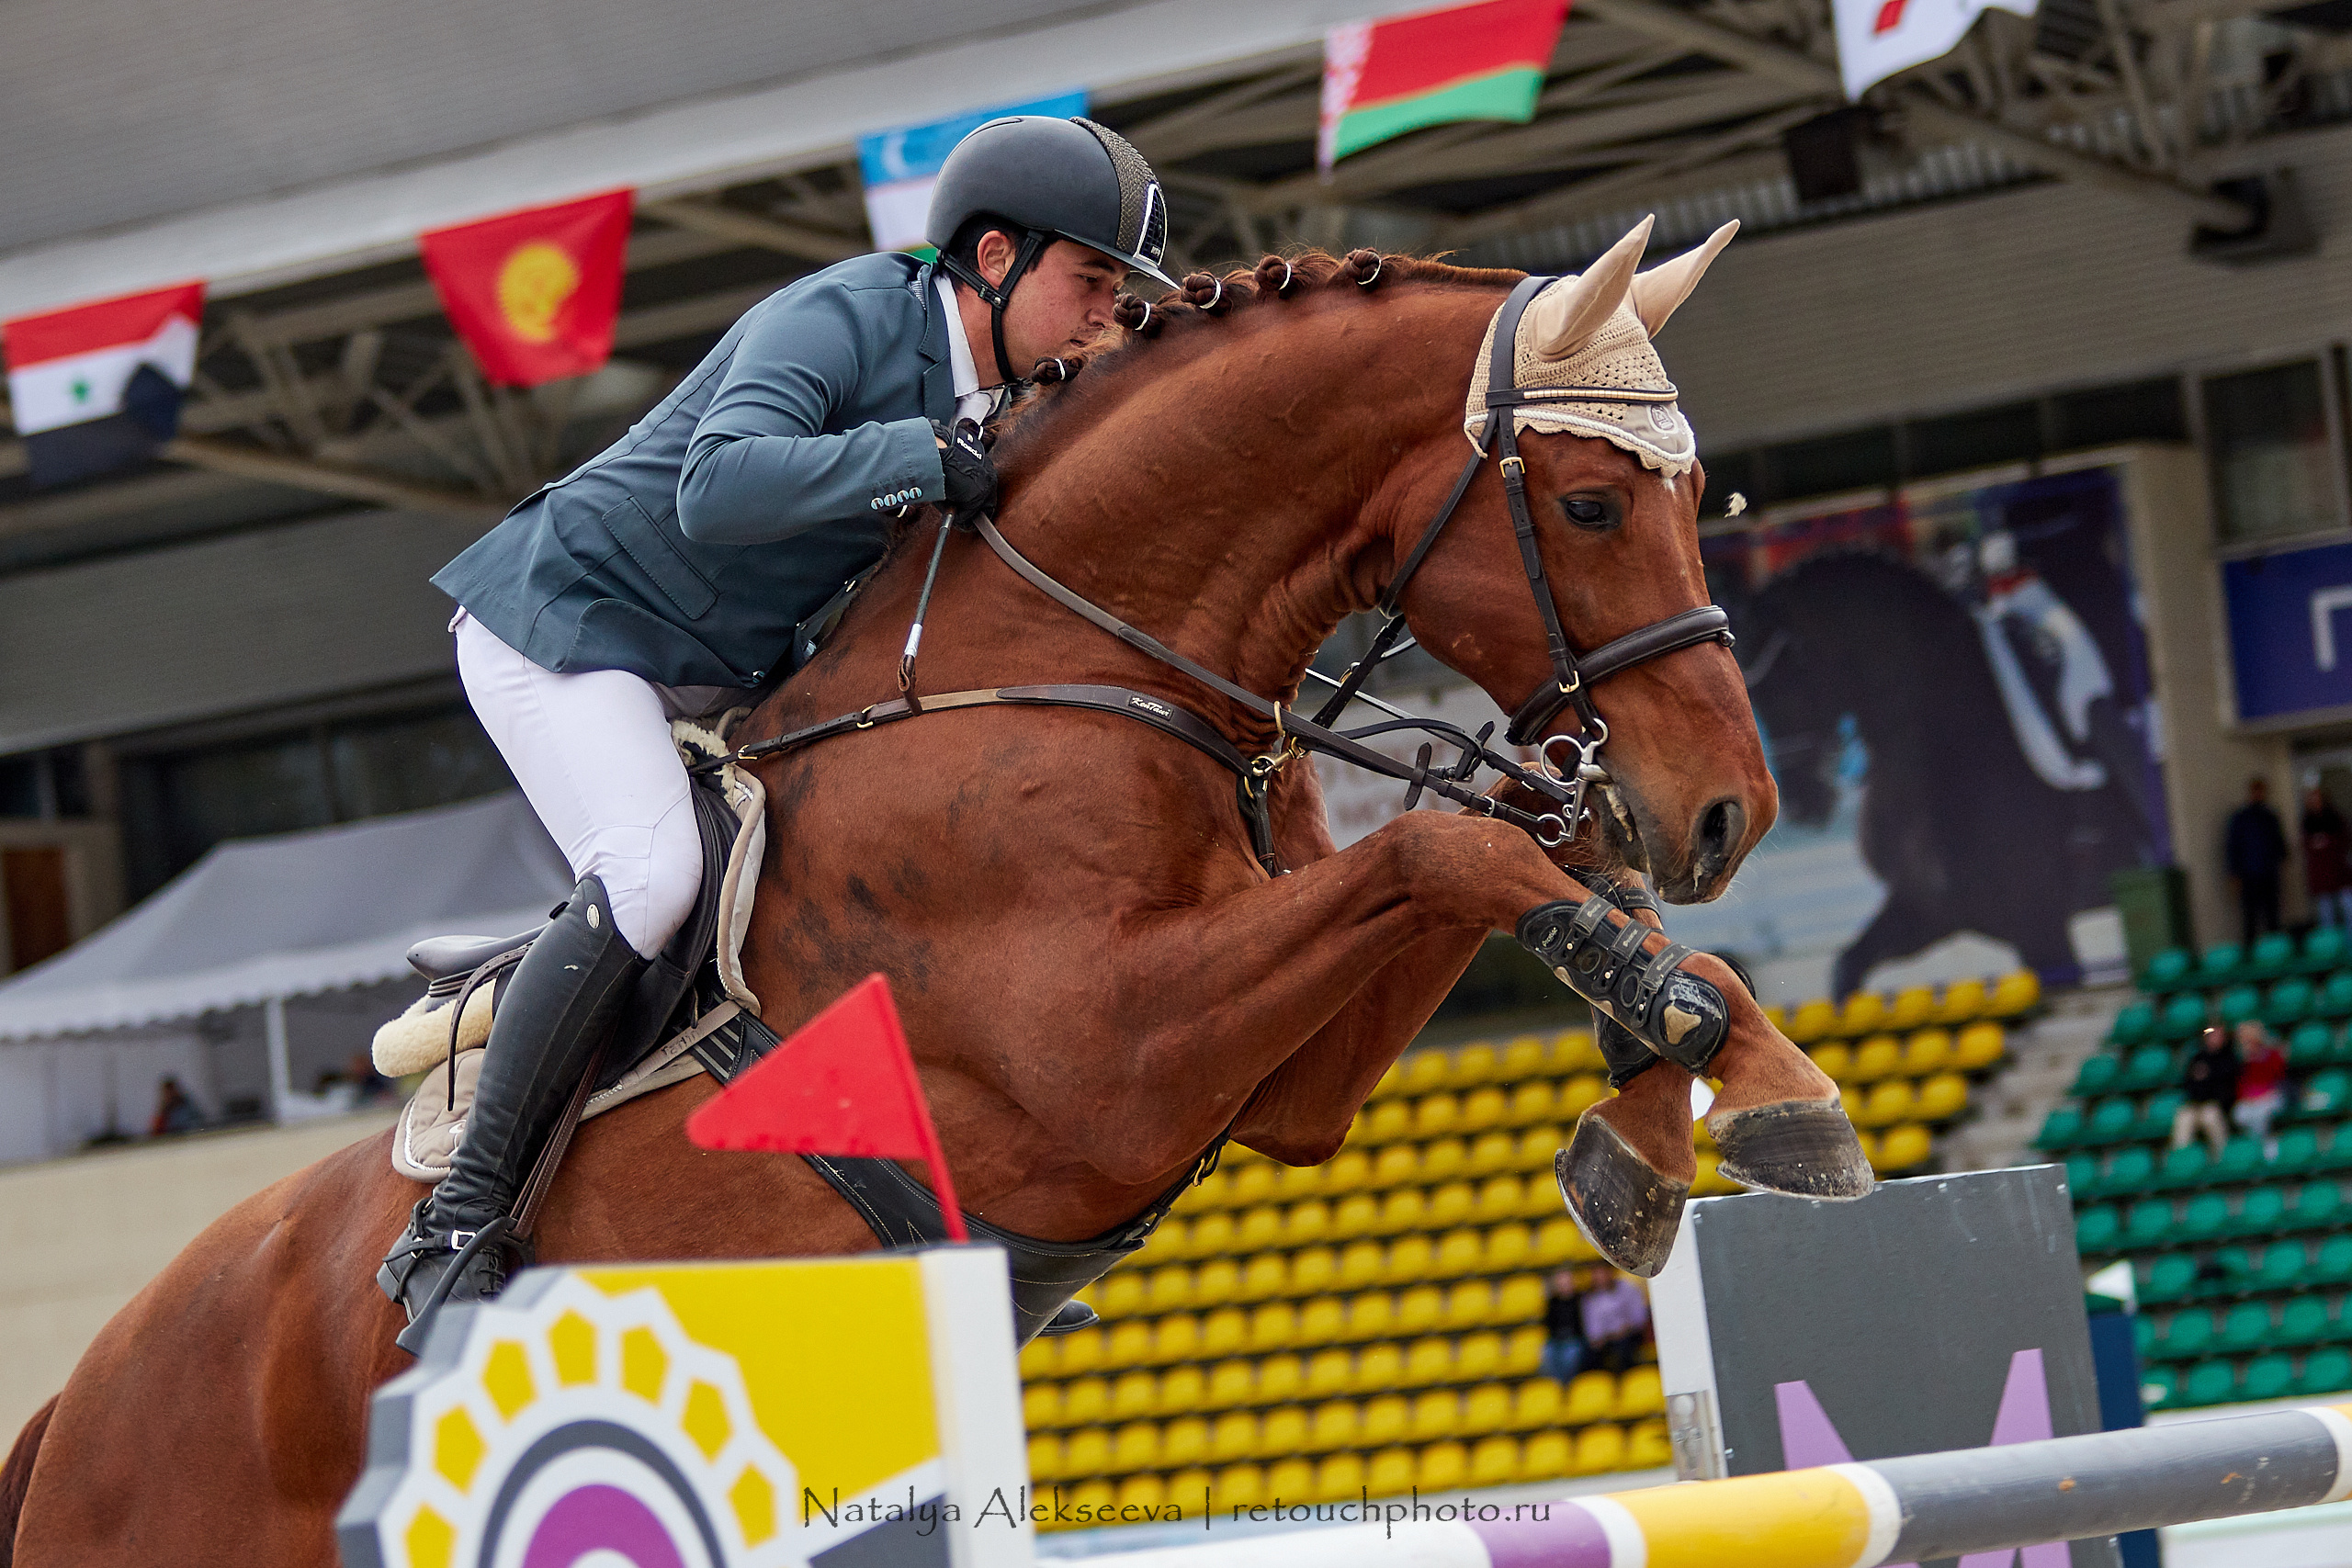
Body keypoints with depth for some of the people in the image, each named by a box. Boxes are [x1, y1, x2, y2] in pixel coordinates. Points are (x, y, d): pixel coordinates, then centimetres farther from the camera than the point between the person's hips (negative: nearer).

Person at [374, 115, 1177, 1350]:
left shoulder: (992, 410, 6)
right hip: (565, 622, -9)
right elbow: (716, 488, -38)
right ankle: (456, 1226, -26)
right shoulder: (840, 320, -21)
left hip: (713, 678, 9)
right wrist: (928, 454, -38)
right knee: (652, 873, -29)